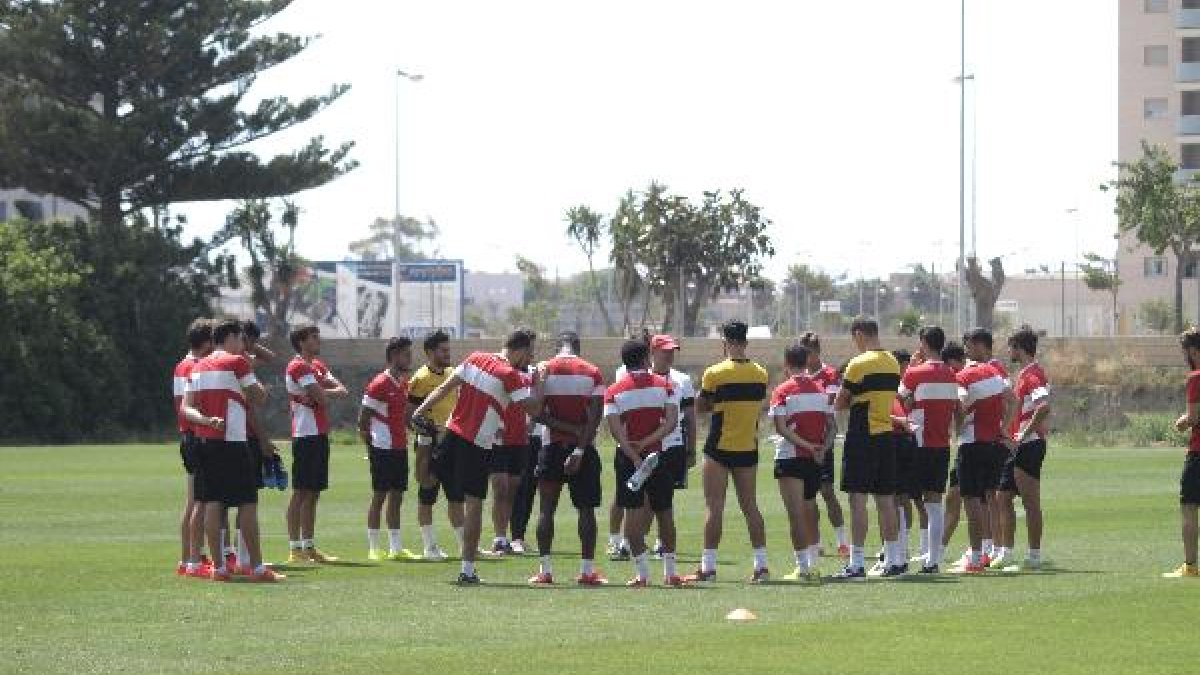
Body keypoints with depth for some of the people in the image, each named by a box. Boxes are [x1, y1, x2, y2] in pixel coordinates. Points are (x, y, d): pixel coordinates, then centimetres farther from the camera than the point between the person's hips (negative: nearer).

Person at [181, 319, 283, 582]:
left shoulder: (199, 366, 15)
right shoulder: (237, 362, -4)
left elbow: (186, 407, 6)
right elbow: (259, 398, 1)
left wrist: (205, 420, -8)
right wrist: (261, 388, 20)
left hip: (203, 441, 7)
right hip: (230, 442, -7)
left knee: (212, 503, 4)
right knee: (248, 504, -2)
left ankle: (219, 567, 2)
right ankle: (257, 568, -3)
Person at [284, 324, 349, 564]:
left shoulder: (318, 366, 19)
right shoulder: (298, 367, -11)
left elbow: (343, 390, 9)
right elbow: (322, 397, -19)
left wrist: (327, 391, -9)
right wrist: (334, 391, 1)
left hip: (319, 434, 9)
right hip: (306, 434, -9)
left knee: (313, 493, 11)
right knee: (301, 492, -8)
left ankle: (309, 546, 15)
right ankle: (295, 548, -7)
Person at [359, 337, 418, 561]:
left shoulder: (403, 383, 13)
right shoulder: (379, 385, -12)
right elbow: (363, 421, -10)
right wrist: (371, 448, -11)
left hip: (400, 448, 8)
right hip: (383, 449, -8)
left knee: (396, 497, 9)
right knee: (379, 496, -3)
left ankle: (396, 547, 12)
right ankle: (373, 549, 2)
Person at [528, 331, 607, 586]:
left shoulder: (544, 370, 1)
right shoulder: (592, 372, 0)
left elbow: (537, 413, -7)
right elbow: (596, 415, -10)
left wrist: (567, 428, -8)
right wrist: (580, 449, -13)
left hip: (553, 447, 0)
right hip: (584, 448, 0)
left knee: (547, 508, 5)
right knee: (586, 509, 5)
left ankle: (544, 570, 1)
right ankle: (587, 570, 2)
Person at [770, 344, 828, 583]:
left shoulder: (782, 391, -7)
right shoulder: (821, 389, 7)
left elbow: (780, 427, -16)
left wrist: (806, 445, -14)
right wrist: (821, 449, -1)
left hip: (790, 456, -5)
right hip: (815, 459, 5)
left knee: (796, 513, -6)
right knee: (809, 511, 16)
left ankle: (802, 567, -11)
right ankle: (813, 564, 20)